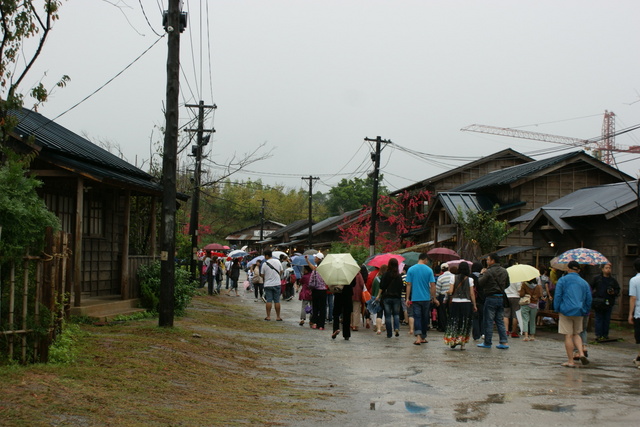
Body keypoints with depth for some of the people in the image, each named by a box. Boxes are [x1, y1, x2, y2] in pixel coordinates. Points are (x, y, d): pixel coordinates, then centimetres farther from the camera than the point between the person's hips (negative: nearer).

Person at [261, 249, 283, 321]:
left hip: (268, 284, -1)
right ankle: (278, 317, 6)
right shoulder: (277, 262, 0)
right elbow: (281, 272, 9)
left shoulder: (264, 264, -7)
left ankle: (268, 316, 4)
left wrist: (264, 281, 19)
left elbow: (262, 275, 1)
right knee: (277, 301, 5)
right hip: (277, 284, 1)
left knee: (269, 301, 3)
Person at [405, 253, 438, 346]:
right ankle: (423, 338, 20)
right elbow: (432, 285, -4)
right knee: (425, 318, 12)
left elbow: (408, 285, -1)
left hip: (415, 298, 0)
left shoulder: (411, 269, -1)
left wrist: (408, 298, 3)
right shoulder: (429, 270, -3)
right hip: (426, 298, 0)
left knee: (417, 317, -2)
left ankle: (418, 337, -20)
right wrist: (434, 298, 4)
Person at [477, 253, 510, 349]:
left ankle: (487, 342, 6)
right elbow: (507, 284, 14)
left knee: (488, 321, 2)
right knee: (500, 321, 11)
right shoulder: (504, 271, 6)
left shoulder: (489, 272, -14)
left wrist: (481, 274, 4)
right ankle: (504, 342, 4)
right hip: (501, 298, 6)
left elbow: (480, 283, -11)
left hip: (491, 298, -6)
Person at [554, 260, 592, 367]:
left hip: (566, 311, -4)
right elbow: (589, 299, 13)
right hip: (579, 312, 4)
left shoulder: (562, 280, 0)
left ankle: (570, 361, 1)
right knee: (576, 334, 19)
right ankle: (581, 353, -3)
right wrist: (585, 312, 20)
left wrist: (557, 310, 2)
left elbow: (557, 296, -6)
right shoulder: (584, 282, 12)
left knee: (568, 336, -1)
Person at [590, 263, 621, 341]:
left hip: (609, 303, 2)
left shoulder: (613, 280, 10)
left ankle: (605, 335, 11)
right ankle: (598, 335, 1)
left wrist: (613, 292, -5)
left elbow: (618, 290, 15)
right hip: (598, 302, -2)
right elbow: (591, 287, 13)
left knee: (607, 320, 5)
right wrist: (592, 295, 2)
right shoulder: (597, 278, 5)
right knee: (599, 319, -1)